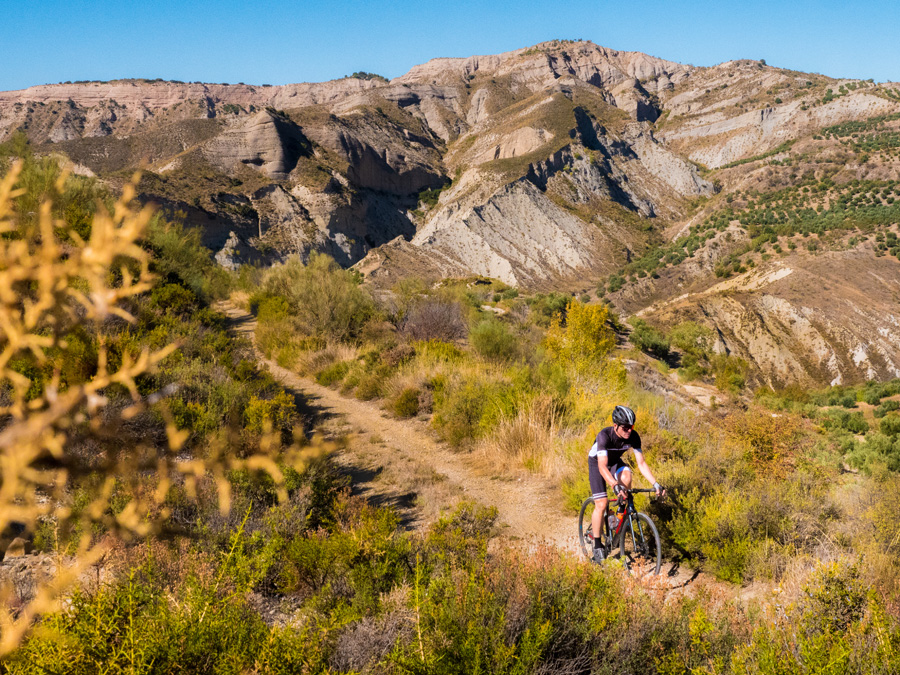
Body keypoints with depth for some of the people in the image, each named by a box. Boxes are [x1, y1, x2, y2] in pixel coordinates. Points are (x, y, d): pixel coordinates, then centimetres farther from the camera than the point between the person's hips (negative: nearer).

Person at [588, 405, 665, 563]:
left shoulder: (633, 436, -23)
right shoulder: (604, 435, -36)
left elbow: (641, 462, -20)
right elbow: (602, 466, -45)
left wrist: (655, 483, -33)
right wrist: (615, 486, -59)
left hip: (614, 461, 3)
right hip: (597, 462, -3)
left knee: (626, 475, -32)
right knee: (601, 504, -15)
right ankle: (597, 546, -2)